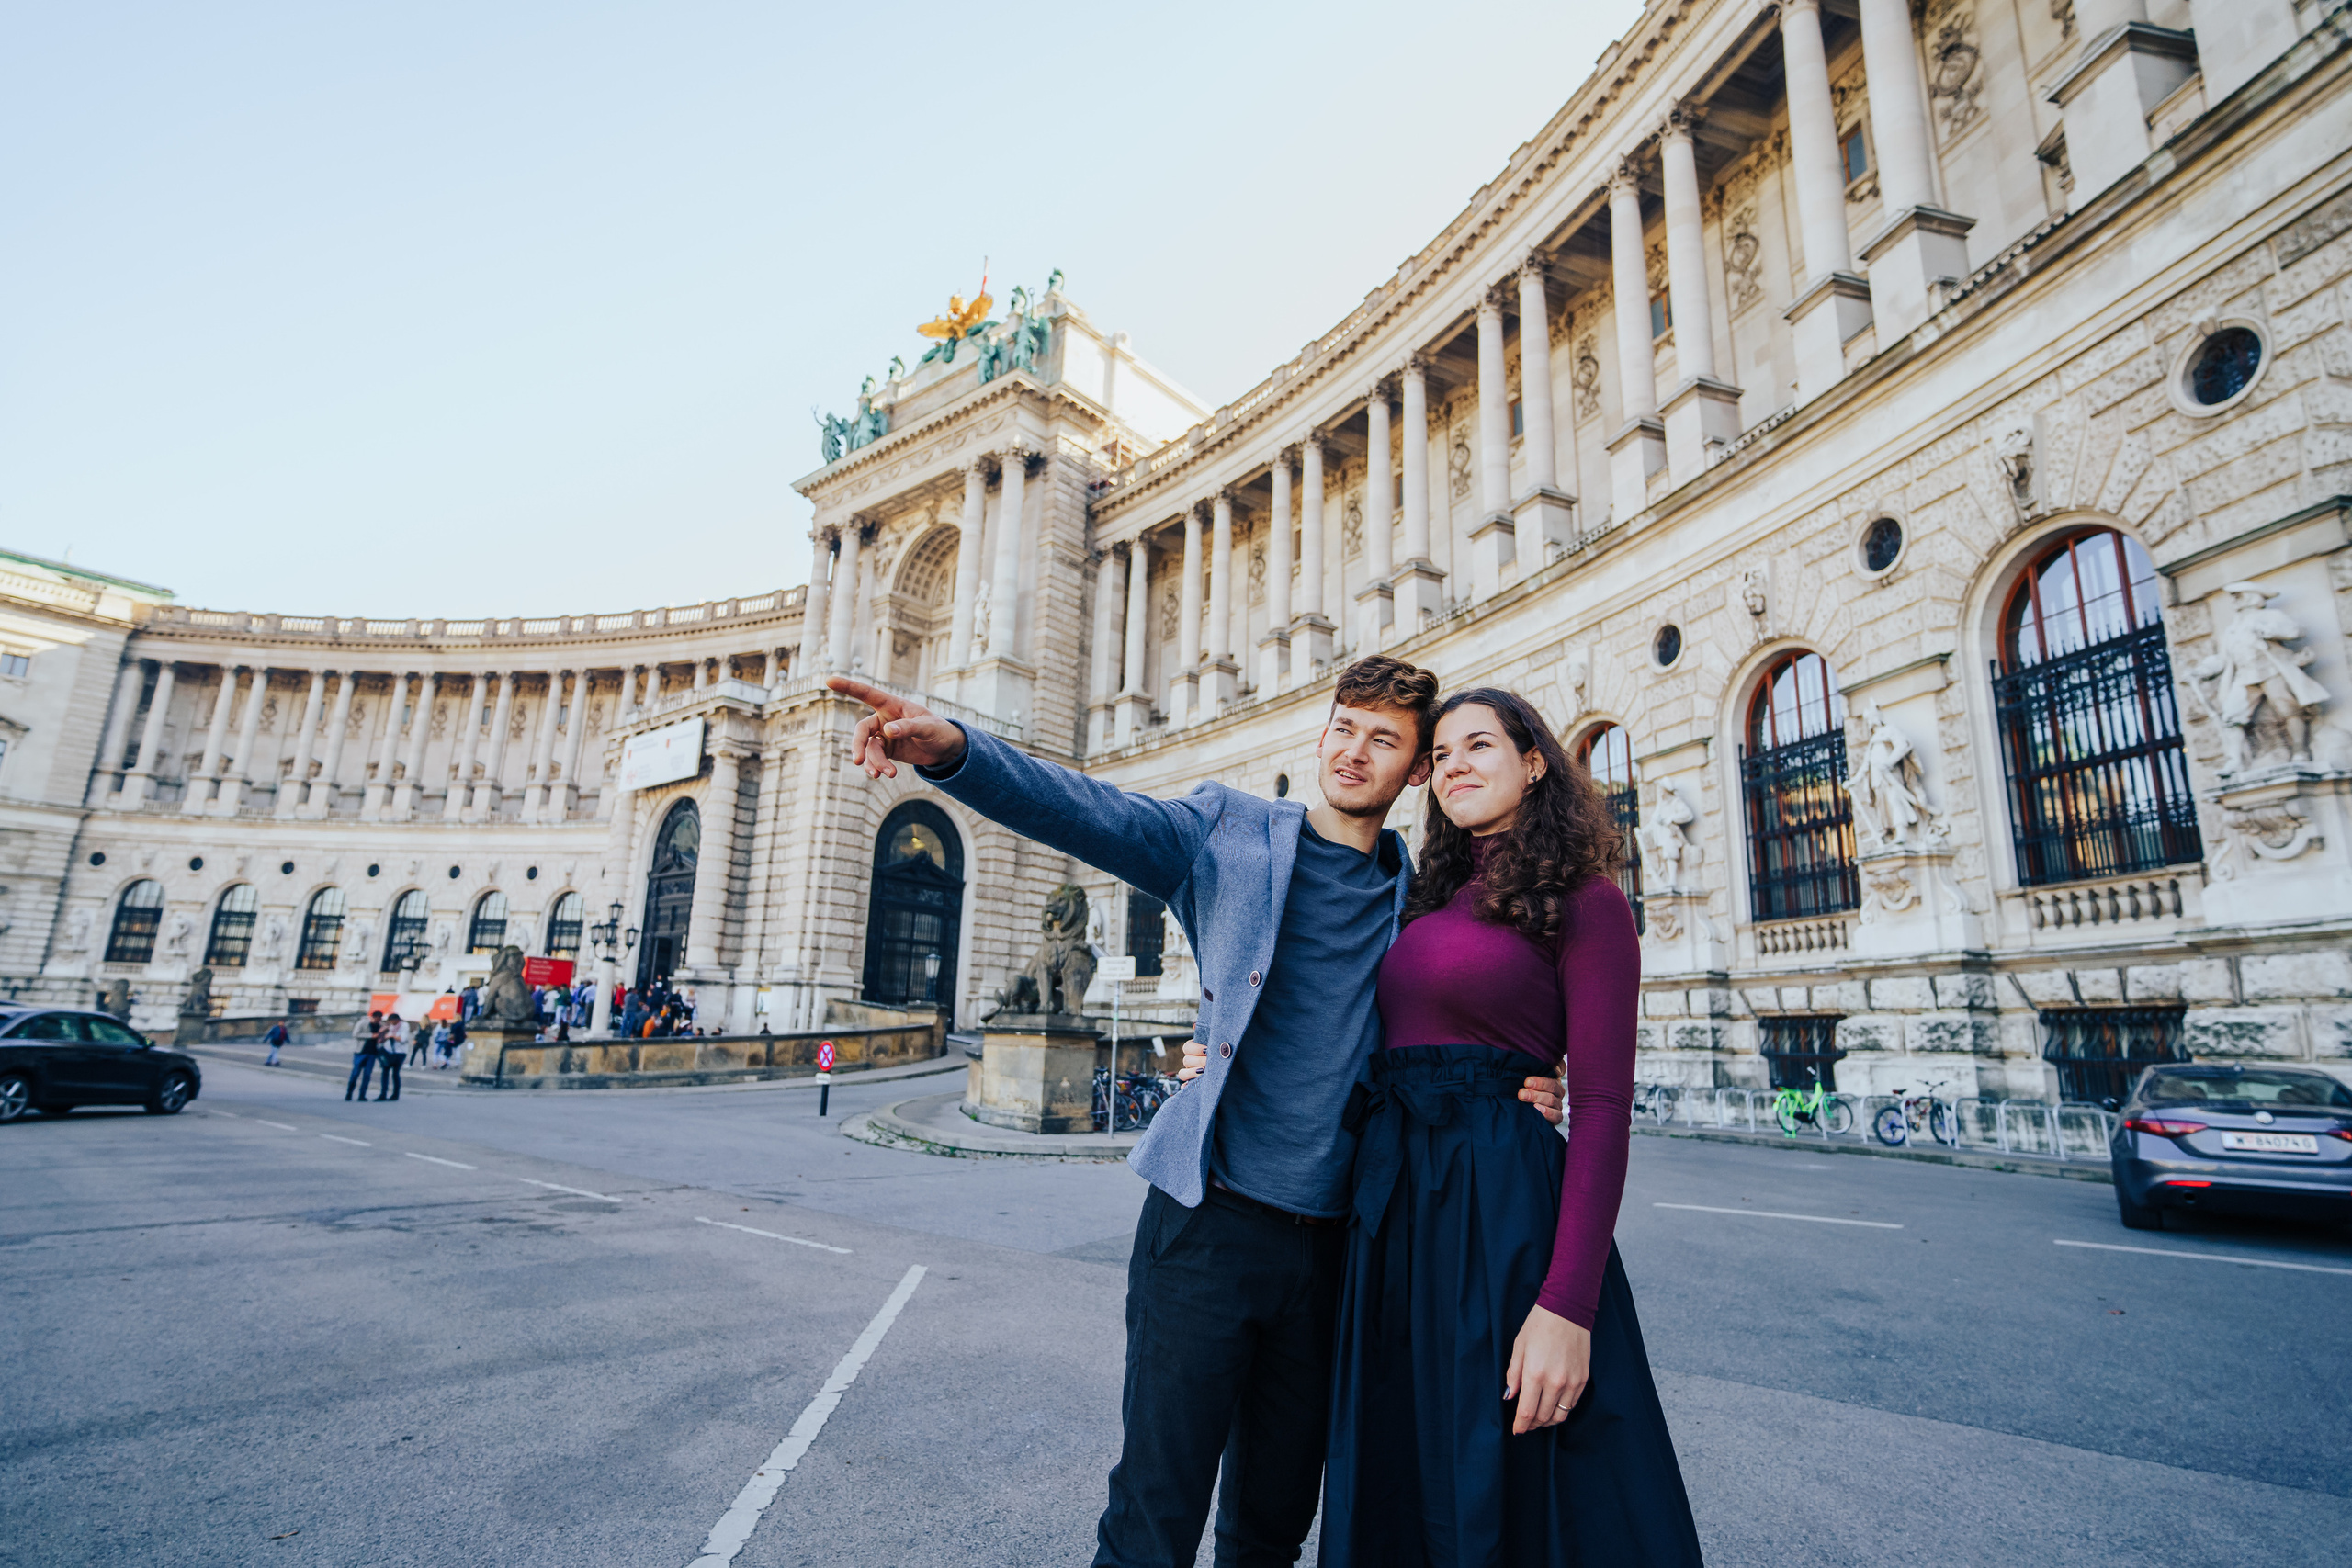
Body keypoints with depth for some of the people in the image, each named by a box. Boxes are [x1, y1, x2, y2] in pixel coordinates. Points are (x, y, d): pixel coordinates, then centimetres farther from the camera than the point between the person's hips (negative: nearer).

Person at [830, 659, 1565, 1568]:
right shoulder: (1230, 832, -1)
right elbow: (1090, 815, -16)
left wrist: (1518, 1093, -5)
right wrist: (951, 750, -32)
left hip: (1331, 1243, 3)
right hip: (1209, 1222, -3)